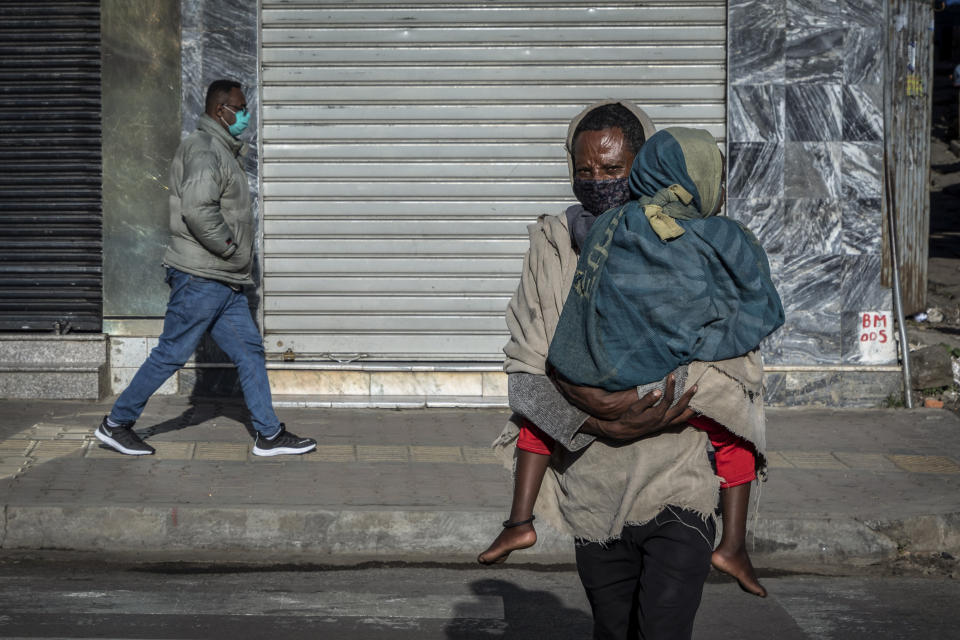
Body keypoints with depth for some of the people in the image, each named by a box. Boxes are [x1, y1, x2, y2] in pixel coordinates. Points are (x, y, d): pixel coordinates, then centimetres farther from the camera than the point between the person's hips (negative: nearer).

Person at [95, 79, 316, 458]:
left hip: (225, 281, 10)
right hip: (200, 276, -10)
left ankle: (269, 435, 11)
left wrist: (237, 259, 15)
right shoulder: (203, 149, -14)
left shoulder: (222, 150, 19)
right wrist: (231, 250, -18)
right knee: (172, 353, -3)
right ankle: (116, 424, 8)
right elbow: (197, 209, -29)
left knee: (249, 352, 8)